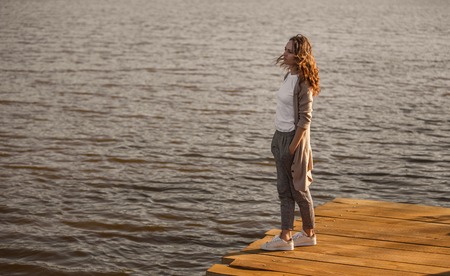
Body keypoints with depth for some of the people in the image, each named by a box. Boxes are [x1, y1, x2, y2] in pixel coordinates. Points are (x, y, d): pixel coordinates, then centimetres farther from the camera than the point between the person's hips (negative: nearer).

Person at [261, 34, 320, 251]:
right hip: (281, 136, 9)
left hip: (294, 137, -9)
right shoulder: (290, 76, 9)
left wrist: (293, 147, -18)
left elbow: (305, 119, -18)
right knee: (284, 190, 9)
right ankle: (285, 237, 13)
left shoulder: (303, 82, -17)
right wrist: (279, 139, 12)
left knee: (298, 189, 5)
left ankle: (308, 233, 20)